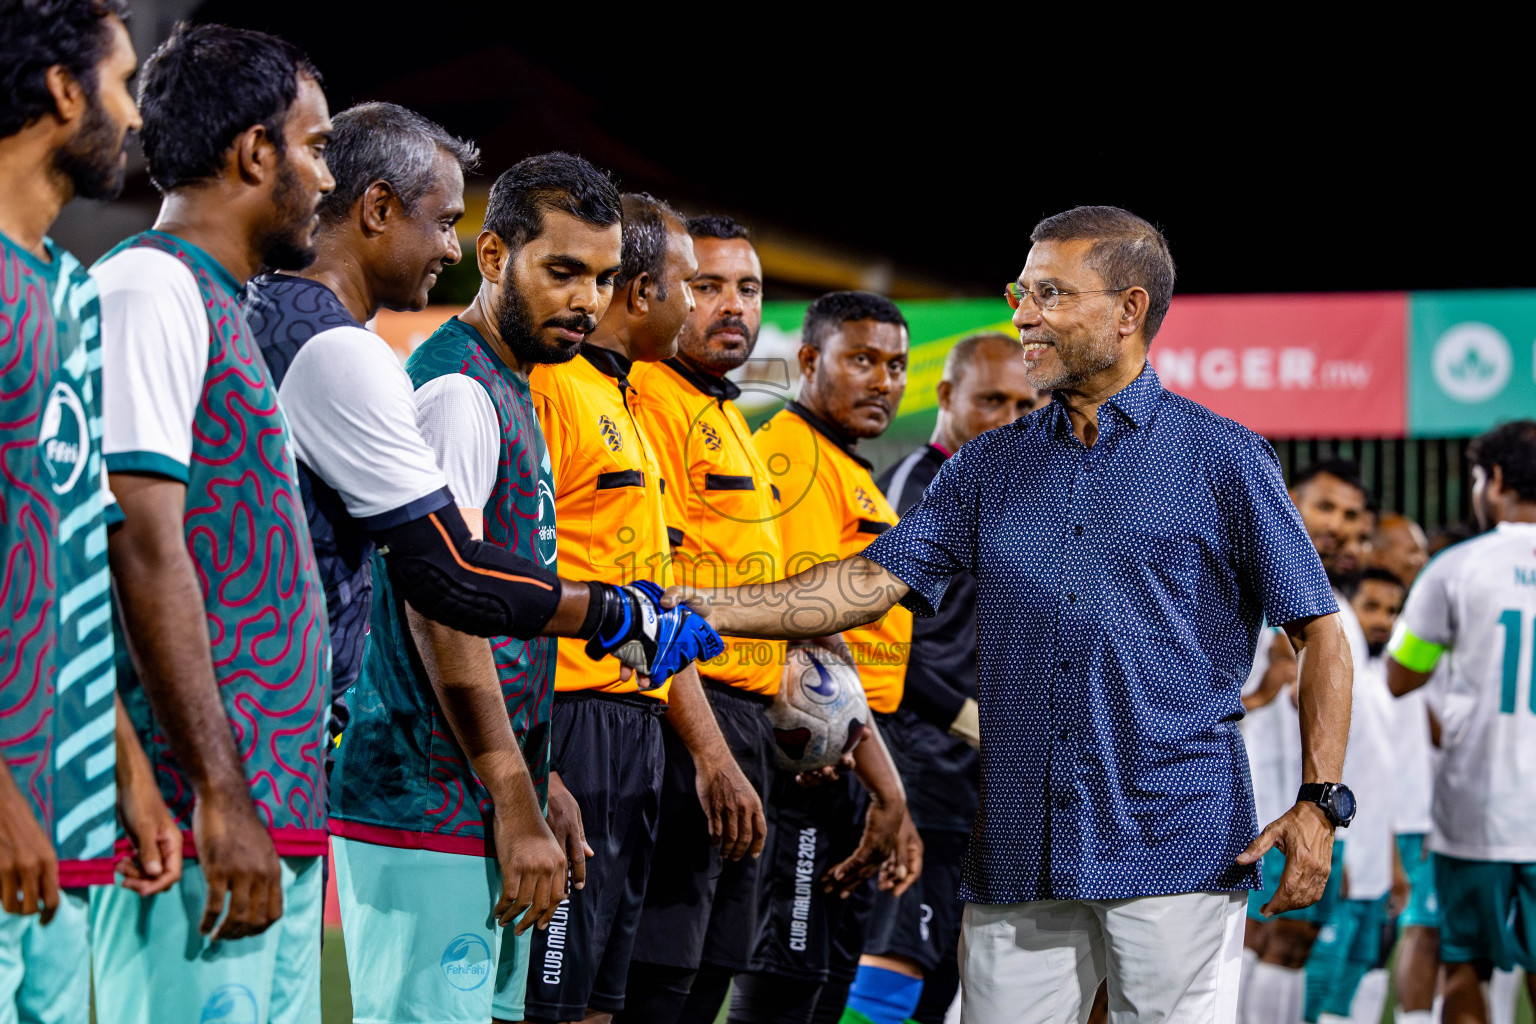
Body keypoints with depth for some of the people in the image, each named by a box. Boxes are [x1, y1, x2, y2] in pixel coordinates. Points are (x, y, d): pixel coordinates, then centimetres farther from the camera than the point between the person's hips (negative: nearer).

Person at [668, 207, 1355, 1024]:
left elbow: (1318, 632, 2)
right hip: (1019, 855, 4)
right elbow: (874, 581, 6)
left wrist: (1319, 802, -7)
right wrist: (699, 611, -7)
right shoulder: (992, 467, 14)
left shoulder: (1221, 459, 2)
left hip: (1173, 853, -4)